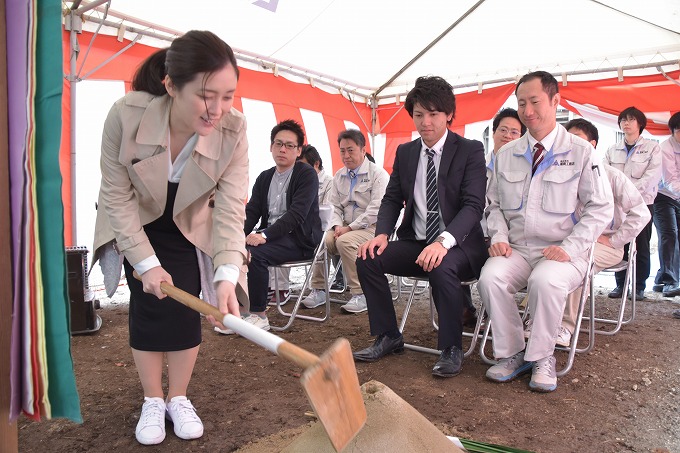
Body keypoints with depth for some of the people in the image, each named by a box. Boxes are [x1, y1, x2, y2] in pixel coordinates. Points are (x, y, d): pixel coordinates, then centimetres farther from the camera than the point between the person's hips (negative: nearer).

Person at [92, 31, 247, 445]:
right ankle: (152, 402, 16)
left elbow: (230, 208, -30)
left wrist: (227, 275, -42)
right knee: (148, 309, -4)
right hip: (137, 225, 0)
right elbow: (117, 197, -22)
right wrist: (146, 263, -24)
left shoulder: (233, 130, -30)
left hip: (190, 228, 1)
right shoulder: (126, 115, -32)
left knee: (185, 311, -4)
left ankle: (178, 398, 17)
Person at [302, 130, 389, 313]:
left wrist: (349, 228, -17)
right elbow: (335, 206, 14)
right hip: (346, 227, 6)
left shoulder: (378, 174, -6)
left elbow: (376, 210, -15)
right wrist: (337, 226, -8)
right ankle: (319, 290, -8)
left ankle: (360, 294, -23)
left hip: (371, 228, -6)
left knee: (345, 241, -33)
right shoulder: (339, 176, 14)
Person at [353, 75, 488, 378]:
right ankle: (388, 337, 1)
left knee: (441, 268, -37)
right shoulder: (405, 152, 10)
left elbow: (474, 205, -17)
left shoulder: (470, 150, -6)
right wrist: (382, 233, -12)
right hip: (414, 243, 5)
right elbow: (392, 198, 10)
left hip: (458, 245, -5)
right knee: (367, 259, -16)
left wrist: (443, 241, -34)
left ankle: (452, 348, -14)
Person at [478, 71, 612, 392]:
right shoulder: (505, 155, 12)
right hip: (516, 250, 3)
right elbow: (494, 204, 16)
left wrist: (569, 248, -13)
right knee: (490, 277, -28)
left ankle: (541, 357, -11)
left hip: (562, 252, -3)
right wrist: (499, 237, -3)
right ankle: (511, 353, -8)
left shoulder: (581, 152, 1)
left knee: (545, 280, -35)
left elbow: (600, 208, -1)